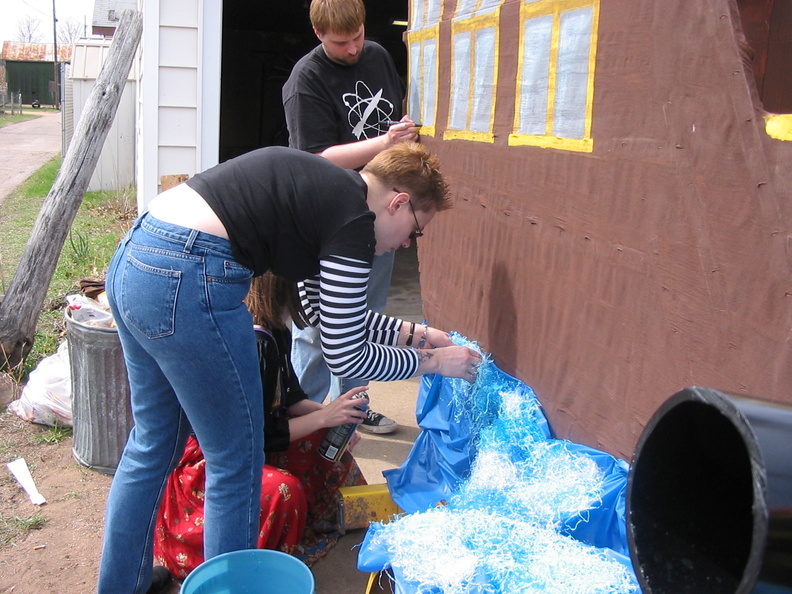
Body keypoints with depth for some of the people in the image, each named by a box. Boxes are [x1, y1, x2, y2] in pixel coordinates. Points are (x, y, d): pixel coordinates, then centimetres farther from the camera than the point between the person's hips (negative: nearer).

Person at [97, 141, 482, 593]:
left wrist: (408, 332, 24)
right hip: (186, 284, -10)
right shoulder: (353, 219, -9)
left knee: (153, 444, 24)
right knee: (236, 463, 7)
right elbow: (345, 357, -6)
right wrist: (431, 360, 7)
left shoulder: (325, 187, 18)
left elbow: (327, 309, 25)